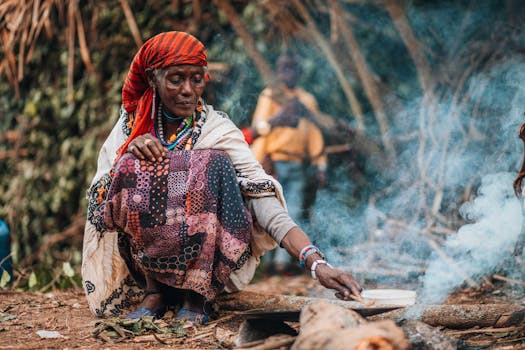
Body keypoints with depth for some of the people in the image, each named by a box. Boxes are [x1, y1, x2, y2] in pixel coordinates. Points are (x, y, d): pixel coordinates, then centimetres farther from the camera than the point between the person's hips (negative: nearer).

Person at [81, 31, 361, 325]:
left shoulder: (219, 130, -9)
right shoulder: (132, 123, 0)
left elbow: (265, 201, -20)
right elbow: (97, 196, -2)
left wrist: (317, 263, -35)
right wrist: (130, 153, -21)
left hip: (209, 264, -1)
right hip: (142, 259, 1)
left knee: (215, 164, -25)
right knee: (133, 166, -23)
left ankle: (196, 295, -15)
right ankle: (154, 290, -11)